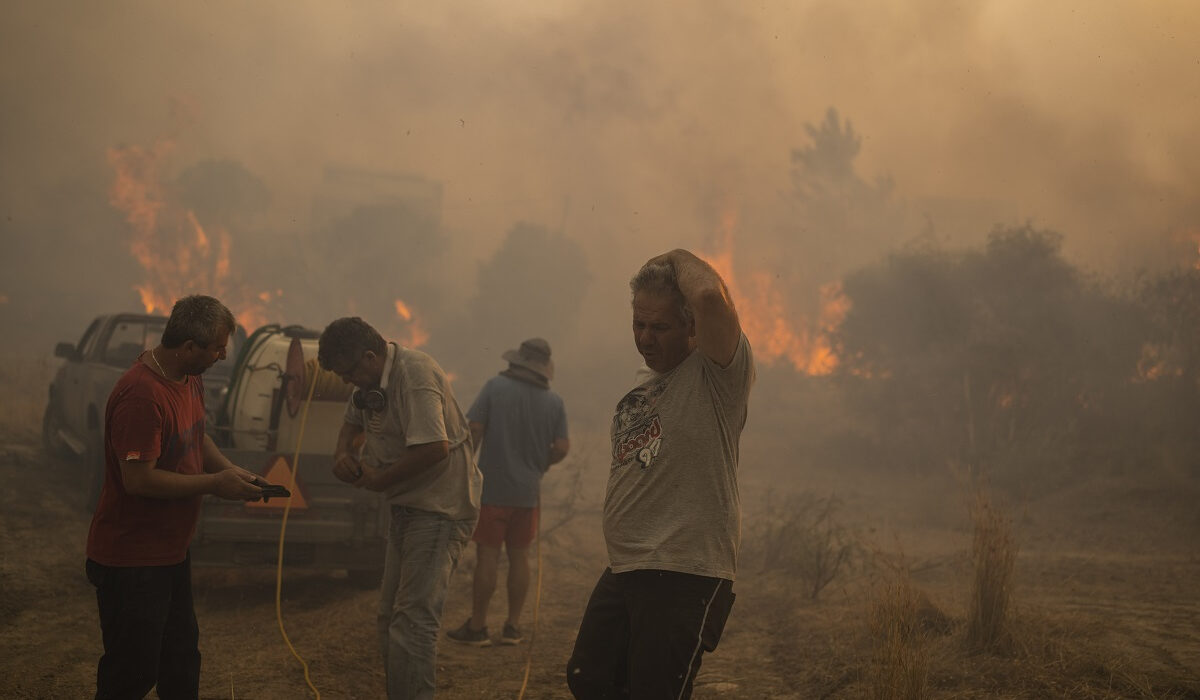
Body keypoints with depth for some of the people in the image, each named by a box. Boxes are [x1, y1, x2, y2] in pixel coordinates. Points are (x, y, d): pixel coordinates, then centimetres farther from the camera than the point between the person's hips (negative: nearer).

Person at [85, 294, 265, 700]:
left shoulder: (189, 379, 5)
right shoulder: (141, 395, -28)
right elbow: (139, 479, -29)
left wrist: (231, 471, 2)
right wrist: (214, 484, -21)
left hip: (170, 551, 10)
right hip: (131, 561, -10)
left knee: (181, 661, 20)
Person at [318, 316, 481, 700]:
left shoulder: (415, 374, -21)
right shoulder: (374, 380, 9)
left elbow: (435, 448, -31)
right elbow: (353, 420, 27)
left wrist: (379, 479, -17)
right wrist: (342, 453, 3)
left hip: (441, 507, -10)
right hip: (409, 506, 10)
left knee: (413, 621, -14)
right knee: (390, 617, 15)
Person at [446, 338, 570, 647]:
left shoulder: (496, 387, -7)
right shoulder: (554, 402, 0)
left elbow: (474, 428, -12)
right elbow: (561, 448, -3)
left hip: (493, 486, -3)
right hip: (528, 491, 3)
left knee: (487, 556, 0)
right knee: (519, 556, 11)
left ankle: (477, 627, 5)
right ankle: (513, 627, 15)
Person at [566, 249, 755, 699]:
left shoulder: (716, 375, -8)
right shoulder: (636, 397, 20)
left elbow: (710, 295, -28)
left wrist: (680, 259, -9)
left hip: (687, 575, -9)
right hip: (622, 573, 9)